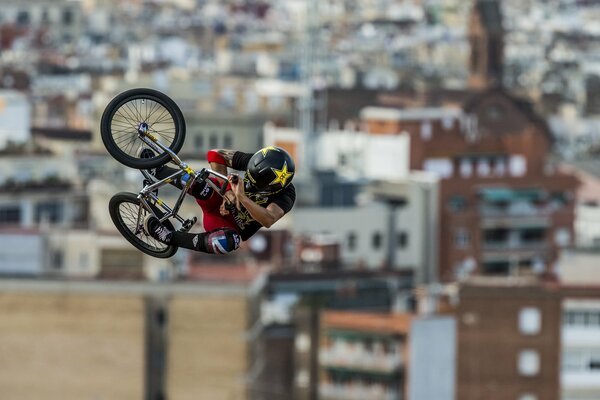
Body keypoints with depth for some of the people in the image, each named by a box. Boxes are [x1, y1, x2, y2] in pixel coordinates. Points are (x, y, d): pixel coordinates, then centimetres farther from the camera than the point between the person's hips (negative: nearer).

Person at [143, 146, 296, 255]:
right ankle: (157, 170, -6)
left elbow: (268, 220, -44)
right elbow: (214, 155, -17)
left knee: (229, 241, -41)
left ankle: (170, 237, -24)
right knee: (200, 184, -32)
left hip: (232, 228, -3)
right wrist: (228, 191, -24)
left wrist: (241, 197, -52)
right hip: (218, 205, 3)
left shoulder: (285, 194, -27)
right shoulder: (254, 162, -20)